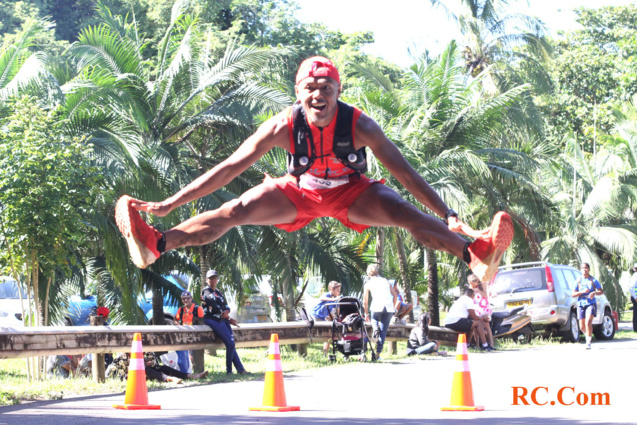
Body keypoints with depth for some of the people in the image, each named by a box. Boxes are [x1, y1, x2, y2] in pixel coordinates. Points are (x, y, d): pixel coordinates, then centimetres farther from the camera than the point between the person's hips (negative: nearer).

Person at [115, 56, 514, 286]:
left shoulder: (359, 125, -29)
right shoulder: (283, 126, -27)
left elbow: (405, 173, -26)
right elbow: (229, 167, -25)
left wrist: (449, 214, -34)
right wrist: (169, 203, -29)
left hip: (351, 192, -1)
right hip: (298, 192, 1)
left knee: (407, 214, -29)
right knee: (234, 211, -22)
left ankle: (477, 254, -48)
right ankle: (154, 245, -35)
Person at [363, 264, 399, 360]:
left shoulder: (368, 283, 14)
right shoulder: (385, 281, 21)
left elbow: (365, 301, 14)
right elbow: (395, 295, 16)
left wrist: (366, 314, 24)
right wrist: (393, 308, 25)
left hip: (377, 307, -2)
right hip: (389, 308, 2)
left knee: (374, 319, 29)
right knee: (384, 331, 8)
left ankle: (375, 329, -6)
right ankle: (378, 354, 5)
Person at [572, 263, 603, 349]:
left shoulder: (593, 280, 1)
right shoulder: (578, 281, 4)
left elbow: (601, 291, 5)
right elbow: (573, 294, 2)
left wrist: (594, 293, -16)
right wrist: (582, 292, -15)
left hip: (591, 304, -2)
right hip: (581, 305, 2)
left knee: (588, 322, -22)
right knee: (582, 327, 5)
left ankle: (588, 342, -17)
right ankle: (588, 334, 38)